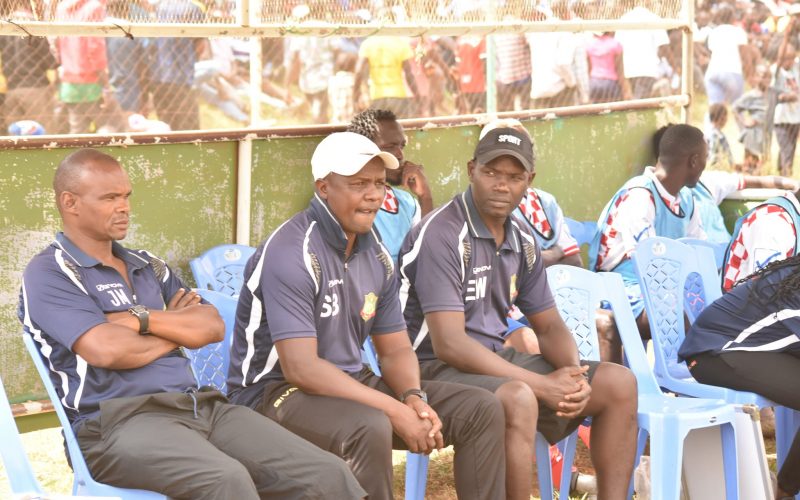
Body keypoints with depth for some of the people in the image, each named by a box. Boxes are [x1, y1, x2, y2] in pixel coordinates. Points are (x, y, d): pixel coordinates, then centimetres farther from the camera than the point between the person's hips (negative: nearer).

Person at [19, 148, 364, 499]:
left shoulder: (147, 266, 22)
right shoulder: (48, 274, 0)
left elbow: (213, 327, 10)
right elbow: (107, 350, -15)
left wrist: (142, 319, -6)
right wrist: (177, 331, 4)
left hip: (200, 406, 6)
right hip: (119, 423, -6)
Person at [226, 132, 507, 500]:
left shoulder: (376, 255, 6)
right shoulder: (292, 252, -19)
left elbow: (396, 349, 11)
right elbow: (300, 368, -26)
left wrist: (413, 397, -13)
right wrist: (396, 411, -26)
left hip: (350, 384, 8)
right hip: (278, 391, -8)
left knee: (481, 410, -2)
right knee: (369, 427, -38)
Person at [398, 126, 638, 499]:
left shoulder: (522, 241, 7)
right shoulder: (442, 234, -18)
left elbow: (549, 326, 13)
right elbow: (449, 344, -24)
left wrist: (574, 374, -11)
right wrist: (542, 385, -24)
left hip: (495, 359, 9)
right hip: (436, 367, -8)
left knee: (619, 383, -1)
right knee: (518, 399, -38)